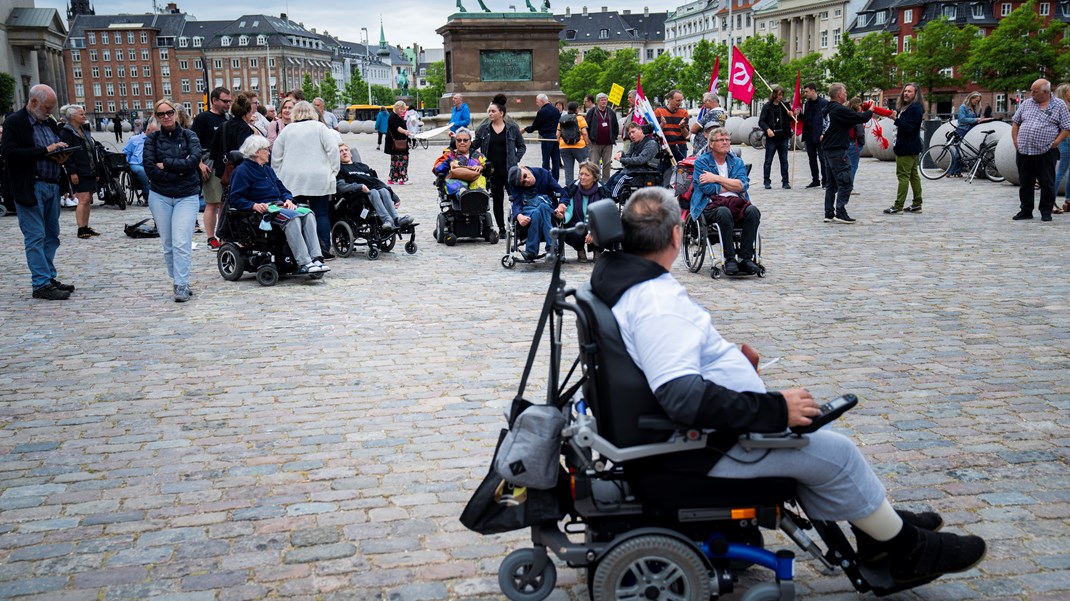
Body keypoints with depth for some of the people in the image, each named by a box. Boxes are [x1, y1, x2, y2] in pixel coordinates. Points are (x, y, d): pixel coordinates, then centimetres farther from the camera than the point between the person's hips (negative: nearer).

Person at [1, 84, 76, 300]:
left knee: (51, 235, 11)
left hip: (52, 185, 8)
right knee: (35, 237, -5)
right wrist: (45, 150, -19)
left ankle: (49, 278, 19)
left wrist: (60, 156, 1)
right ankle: (41, 284, -3)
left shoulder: (50, 123, 15)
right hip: (30, 188, -7)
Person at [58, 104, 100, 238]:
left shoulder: (85, 130, 18)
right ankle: (81, 229, -10)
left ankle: (86, 227, 15)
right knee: (84, 200, -12)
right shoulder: (66, 132, -7)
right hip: (78, 173, -8)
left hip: (90, 172, 8)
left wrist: (96, 170, 18)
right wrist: (72, 172, -20)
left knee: (88, 200, 9)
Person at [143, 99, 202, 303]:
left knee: (181, 243, -12)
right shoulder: (152, 139, 4)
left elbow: (194, 160, -15)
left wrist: (166, 164, -12)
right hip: (160, 196, 2)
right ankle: (176, 281, 19)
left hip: (187, 196, -2)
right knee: (168, 244, 7)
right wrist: (178, 171, -12)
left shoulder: (189, 136, 2)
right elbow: (150, 169, -7)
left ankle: (181, 286, -11)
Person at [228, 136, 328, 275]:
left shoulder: (268, 169, 28)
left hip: (279, 205, 8)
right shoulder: (242, 171, 2)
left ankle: (316, 258, -34)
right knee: (293, 217, -34)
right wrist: (254, 205, -22)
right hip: (263, 209, -8)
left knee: (308, 214, -21)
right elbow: (236, 199, -6)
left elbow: (281, 188, 26)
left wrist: (288, 199, 3)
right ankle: (303, 263, -40)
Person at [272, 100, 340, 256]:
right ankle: (324, 250, -1)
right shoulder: (319, 127, 0)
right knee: (321, 214, 2)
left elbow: (276, 154, 11)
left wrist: (277, 175, 19)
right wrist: (333, 170, -1)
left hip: (292, 179, 2)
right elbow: (333, 148, -8)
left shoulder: (287, 129, 9)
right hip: (318, 179, -2)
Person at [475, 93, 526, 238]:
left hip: (509, 170, -2)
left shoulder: (512, 128, 2)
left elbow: (522, 146, 9)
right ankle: (501, 229, 15)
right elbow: (474, 145, 8)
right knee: (497, 199, 7)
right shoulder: (483, 129, 6)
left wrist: (515, 160, -2)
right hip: (493, 171, 2)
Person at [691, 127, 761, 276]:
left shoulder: (737, 162, 19)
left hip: (735, 202, 4)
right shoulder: (702, 162, 9)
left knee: (753, 211, -29)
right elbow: (706, 188, -7)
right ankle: (730, 259, -31)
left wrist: (716, 178, -4)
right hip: (711, 205, -4)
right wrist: (732, 186, 2)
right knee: (724, 212, -38)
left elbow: (743, 185, 0)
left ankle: (745, 258, -27)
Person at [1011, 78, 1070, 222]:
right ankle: (1026, 211, 19)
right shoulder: (1026, 103, 11)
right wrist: (1016, 141, 5)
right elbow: (1015, 123, 16)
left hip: (1046, 152, -4)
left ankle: (1046, 211, 10)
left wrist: (1055, 143, -12)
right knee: (1025, 183, 9)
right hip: (1024, 151, 4)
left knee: (1047, 183, 0)